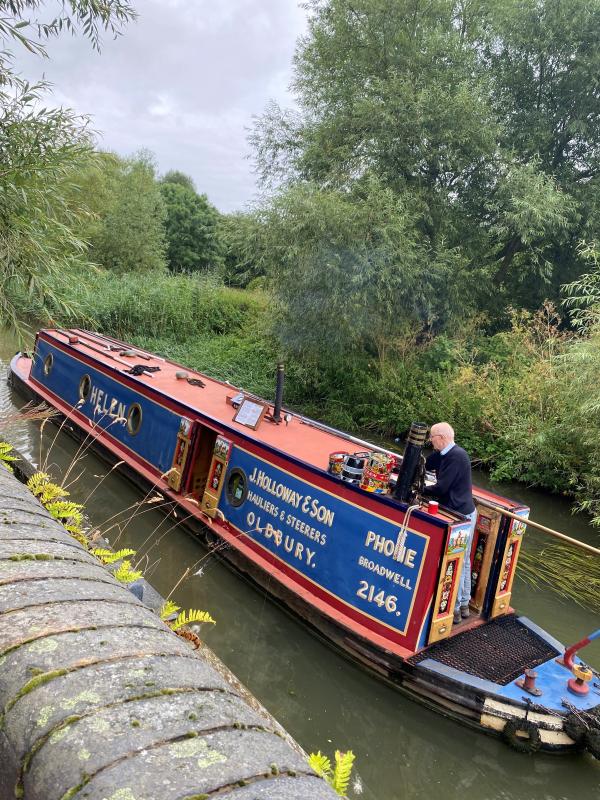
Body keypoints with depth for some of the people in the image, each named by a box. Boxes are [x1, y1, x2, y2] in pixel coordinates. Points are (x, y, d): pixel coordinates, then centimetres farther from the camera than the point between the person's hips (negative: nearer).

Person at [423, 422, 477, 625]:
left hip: (460, 516, -10)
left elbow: (441, 488, -22)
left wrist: (420, 490, -10)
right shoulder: (446, 454, 8)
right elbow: (426, 466, 14)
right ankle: (463, 604, 30)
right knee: (463, 561, 18)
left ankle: (454, 609, 10)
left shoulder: (456, 456, -21)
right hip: (465, 513, 10)